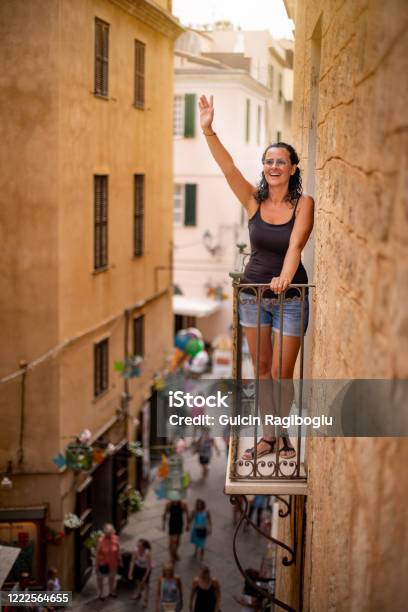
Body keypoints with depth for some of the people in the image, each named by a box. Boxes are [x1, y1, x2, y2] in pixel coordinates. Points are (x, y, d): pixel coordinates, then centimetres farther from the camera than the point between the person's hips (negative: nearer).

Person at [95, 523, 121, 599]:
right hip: (103, 562, -4)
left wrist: (119, 559, 6)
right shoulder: (101, 540, -28)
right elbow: (98, 553, -18)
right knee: (100, 577, 19)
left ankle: (111, 591, 50)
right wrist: (97, 565, -13)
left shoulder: (115, 538, -16)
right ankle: (100, 594, 42)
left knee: (112, 576, 26)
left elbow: (118, 550, -2)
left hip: (113, 562, 4)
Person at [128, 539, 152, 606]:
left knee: (145, 584, 12)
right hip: (138, 568, 4)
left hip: (145, 569, -4)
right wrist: (130, 573, -21)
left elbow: (149, 566, -27)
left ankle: (145, 600, 35)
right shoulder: (135, 551, -27)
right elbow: (132, 562, -17)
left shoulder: (147, 553, -37)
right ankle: (138, 593, 54)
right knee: (138, 581, 26)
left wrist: (145, 577, -23)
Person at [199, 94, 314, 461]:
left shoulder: (303, 203, -9)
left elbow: (296, 244, -22)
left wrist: (285, 277, -40)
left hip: (290, 298, -3)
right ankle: (269, 435, 25)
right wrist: (208, 131, -27)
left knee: (282, 373, 1)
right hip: (253, 294, 3)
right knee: (262, 368, 11)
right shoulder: (254, 200, -1)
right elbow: (228, 167, -13)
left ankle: (282, 434, 23)